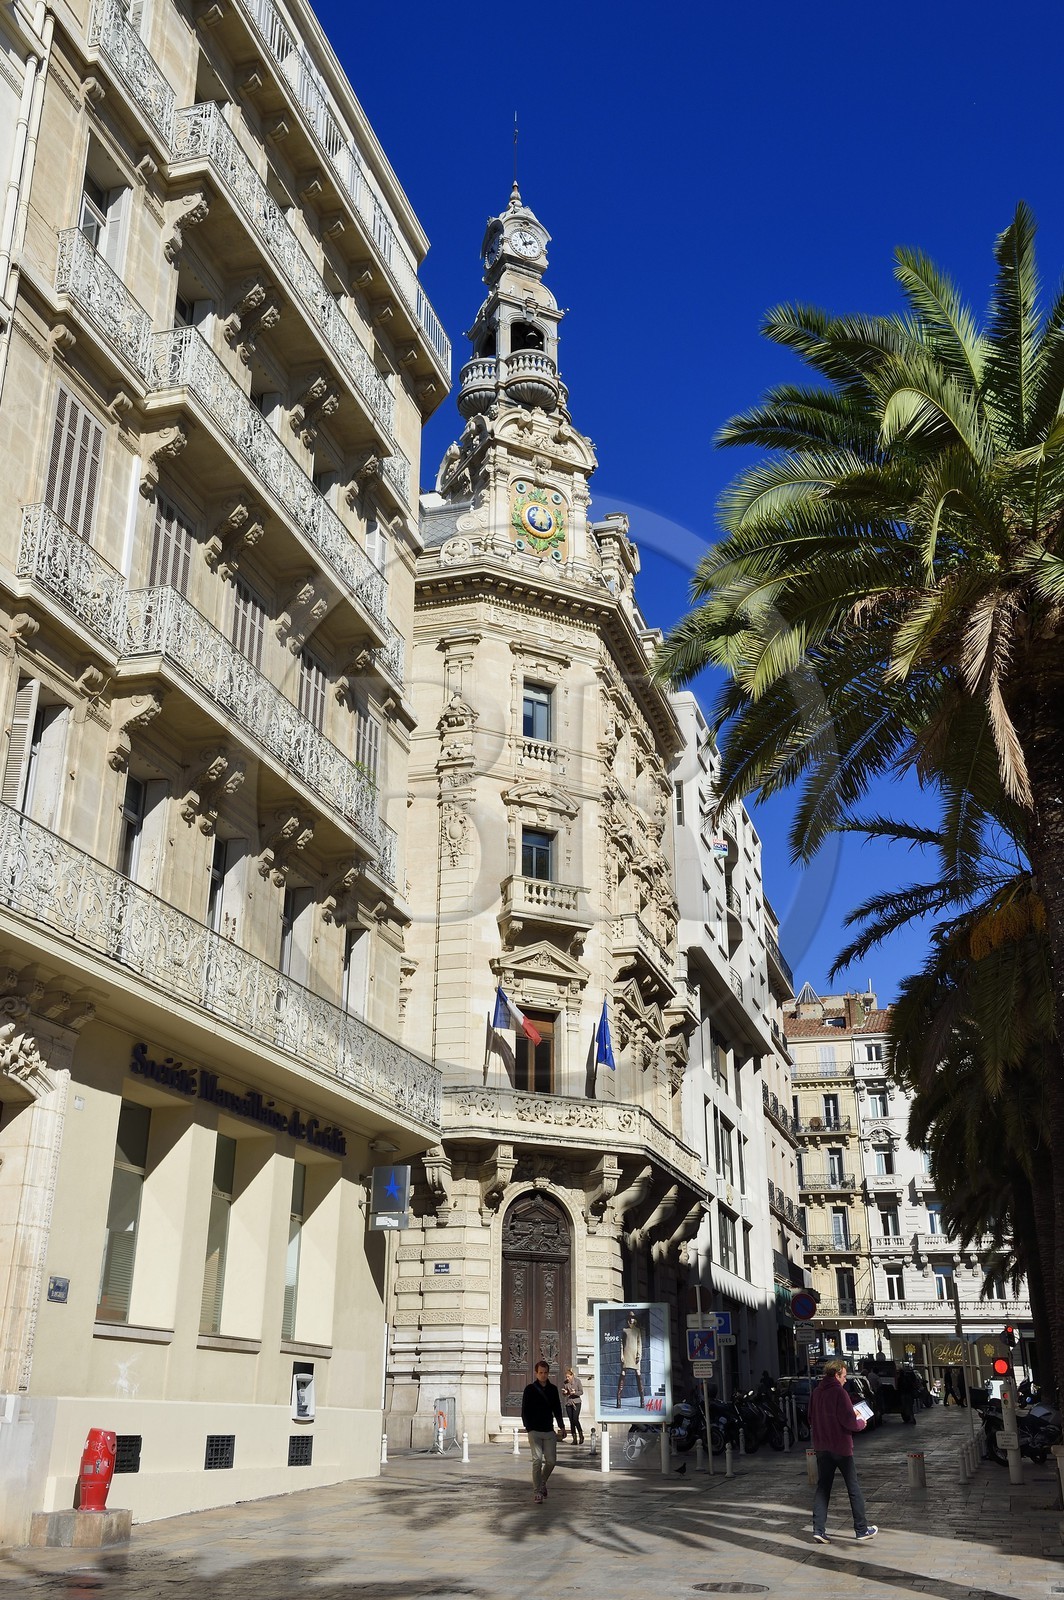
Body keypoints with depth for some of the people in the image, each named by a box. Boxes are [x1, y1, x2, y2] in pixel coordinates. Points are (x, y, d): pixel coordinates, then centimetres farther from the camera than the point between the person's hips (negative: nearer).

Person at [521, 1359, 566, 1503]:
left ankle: (542, 1483, 27)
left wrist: (561, 1426, 8)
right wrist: (528, 1428, -10)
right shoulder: (530, 1389, -2)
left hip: (549, 1431, 4)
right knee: (537, 1460, -10)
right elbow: (524, 1411, -1)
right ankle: (537, 1492, -1)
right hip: (534, 1431, -4)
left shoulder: (553, 1389, 10)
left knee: (551, 1461, 2)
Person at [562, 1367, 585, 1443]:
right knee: (571, 1421, 2)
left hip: (576, 1402, -3)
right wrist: (565, 1393, -12)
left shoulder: (577, 1381, -2)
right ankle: (574, 1439, 7)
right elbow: (563, 1395, 11)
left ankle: (581, 1435, 4)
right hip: (568, 1403, 3)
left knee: (575, 1419, -14)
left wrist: (574, 1392, -20)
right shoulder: (565, 1383, 6)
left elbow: (581, 1392, -2)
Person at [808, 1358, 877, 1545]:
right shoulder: (839, 1393, -16)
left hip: (821, 1447, 5)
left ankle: (819, 1529, 1)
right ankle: (861, 1530, 15)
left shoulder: (816, 1393, 4)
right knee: (853, 1488, 8)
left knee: (822, 1487, 9)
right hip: (841, 1447, -5)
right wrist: (861, 1422, 3)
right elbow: (849, 1422, -19)